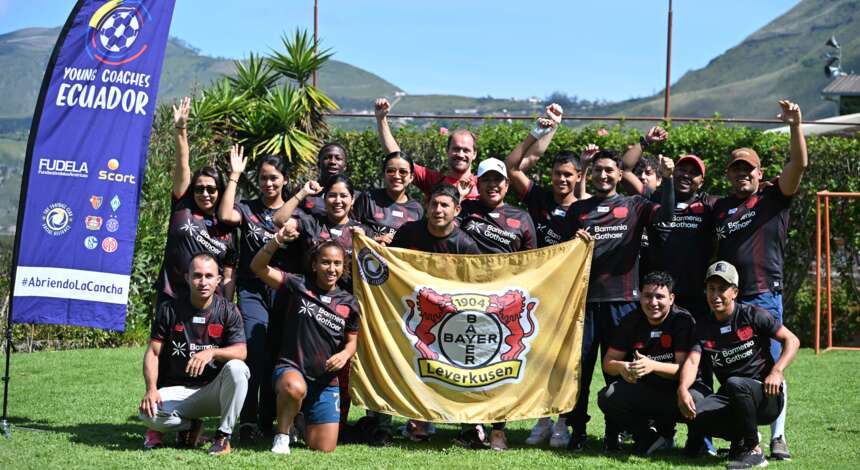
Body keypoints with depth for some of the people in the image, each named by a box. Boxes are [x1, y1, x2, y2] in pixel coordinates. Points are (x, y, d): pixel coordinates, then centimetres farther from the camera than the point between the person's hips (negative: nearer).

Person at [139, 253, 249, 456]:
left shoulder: (228, 311, -1)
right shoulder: (169, 309, 1)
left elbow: (240, 351, -12)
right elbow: (153, 353, -1)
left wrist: (212, 352, -32)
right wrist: (151, 389, -18)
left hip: (214, 390, 0)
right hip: (176, 389, 0)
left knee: (237, 368, -31)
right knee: (149, 413, -30)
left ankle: (223, 435, -17)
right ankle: (190, 426, 4)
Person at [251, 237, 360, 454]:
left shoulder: (348, 303, 6)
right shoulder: (299, 286, -3)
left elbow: (352, 341, 15)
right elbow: (258, 267, -11)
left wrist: (345, 354, -8)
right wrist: (276, 242, -28)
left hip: (326, 381, 4)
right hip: (291, 369, -4)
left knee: (325, 449, 2)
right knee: (295, 387, -43)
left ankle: (304, 421, 36)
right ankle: (282, 436, -14)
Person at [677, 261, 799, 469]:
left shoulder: (753, 315, -2)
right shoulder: (704, 328, 7)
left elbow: (792, 341, -3)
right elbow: (692, 361, -7)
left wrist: (776, 371, -20)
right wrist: (682, 388, -28)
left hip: (767, 397, -4)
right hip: (730, 400, 4)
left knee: (734, 384, -36)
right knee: (693, 414, -23)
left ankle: (752, 450, -17)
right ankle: (741, 437, 5)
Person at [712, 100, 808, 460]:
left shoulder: (774, 197, 4)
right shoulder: (719, 207, 15)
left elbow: (799, 164, -9)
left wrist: (795, 126, -20)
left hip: (765, 297, -4)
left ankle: (777, 437, 4)